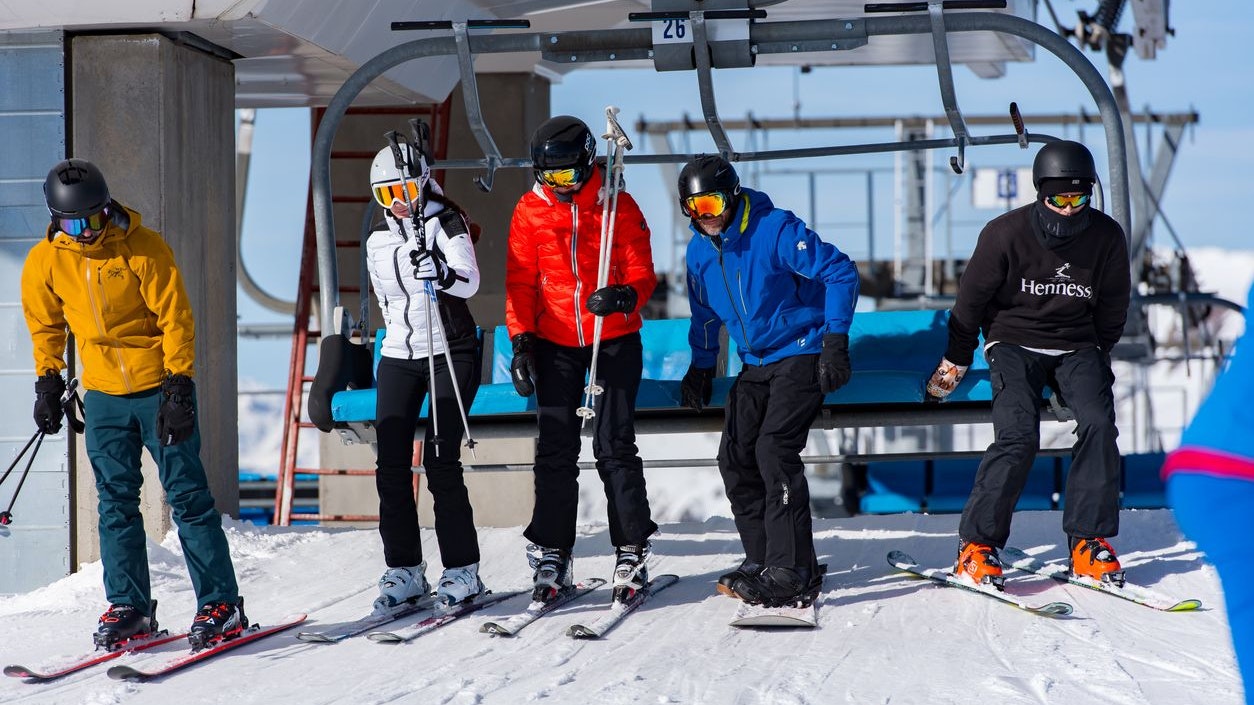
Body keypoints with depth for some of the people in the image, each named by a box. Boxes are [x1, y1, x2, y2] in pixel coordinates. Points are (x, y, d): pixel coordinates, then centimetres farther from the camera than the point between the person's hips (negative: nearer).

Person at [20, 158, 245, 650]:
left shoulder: (143, 249, -13)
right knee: (115, 503, 4)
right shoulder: (45, 263, -2)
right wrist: (48, 383, 10)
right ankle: (129, 608, 12)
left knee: (187, 496, -5)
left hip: (159, 389, -4)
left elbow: (176, 319, -11)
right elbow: (46, 327, 14)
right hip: (103, 396, 4)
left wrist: (179, 387, -16)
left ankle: (221, 604, -1)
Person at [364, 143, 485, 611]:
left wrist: (439, 270, -37)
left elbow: (469, 282, -19)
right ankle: (404, 571, 6)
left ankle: (462, 570, -2)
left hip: (449, 354, -5)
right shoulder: (378, 243, 12)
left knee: (441, 463, -11)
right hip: (398, 357, 5)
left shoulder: (447, 222, -5)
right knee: (391, 466, -2)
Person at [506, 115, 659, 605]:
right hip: (555, 343, 2)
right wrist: (521, 341, -5)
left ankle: (632, 553, 5)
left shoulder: (618, 207, -6)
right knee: (555, 451, 2)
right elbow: (520, 282, 4)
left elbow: (642, 273, -5)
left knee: (615, 446, -4)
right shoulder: (529, 211, 1)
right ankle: (552, 556, 8)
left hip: (614, 339, -2)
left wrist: (624, 297, -27)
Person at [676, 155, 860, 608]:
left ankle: (792, 574, -18)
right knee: (736, 458, 4)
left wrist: (835, 339, -21)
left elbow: (840, 272, -18)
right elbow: (705, 312, 21)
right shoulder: (700, 250, 3)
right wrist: (701, 365, 16)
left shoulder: (775, 230, -19)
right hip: (756, 365, 8)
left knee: (774, 451, -19)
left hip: (801, 356, -8)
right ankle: (762, 561, 16)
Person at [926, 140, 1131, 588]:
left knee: (1099, 424, -20)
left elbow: (1113, 307, 10)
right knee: (1018, 436, -22)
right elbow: (972, 299, -2)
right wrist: (955, 361, 6)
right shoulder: (1006, 233, -15)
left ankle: (1089, 541, -11)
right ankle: (976, 544, -13)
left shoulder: (1106, 237, -8)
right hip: (1014, 341, -3)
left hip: (1077, 346, 3)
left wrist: (1098, 358, 19)